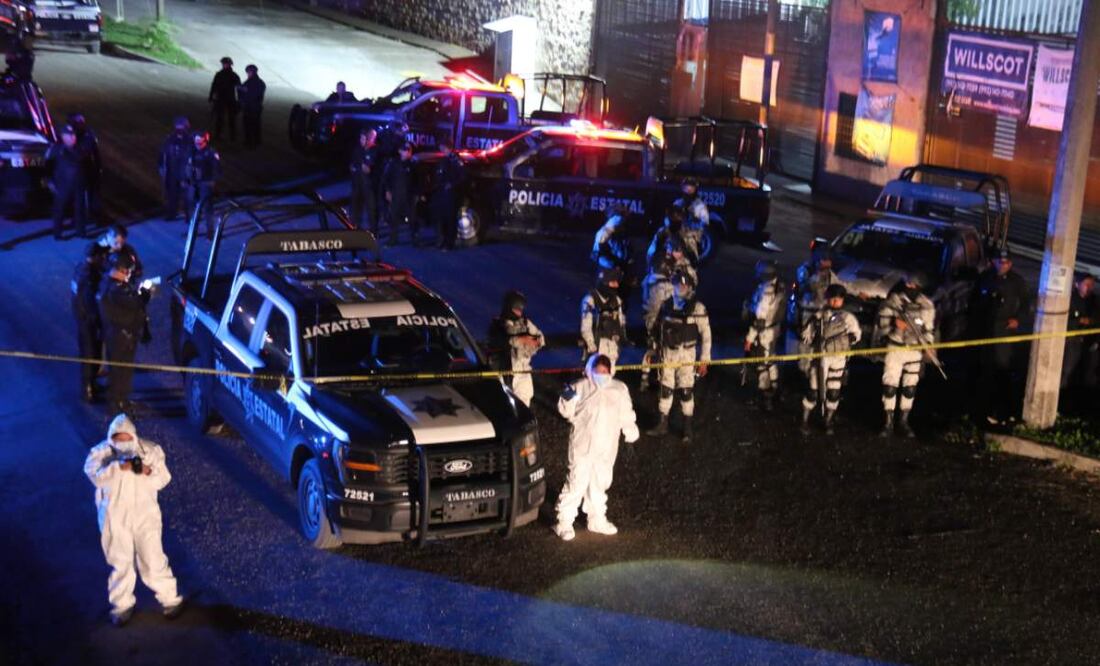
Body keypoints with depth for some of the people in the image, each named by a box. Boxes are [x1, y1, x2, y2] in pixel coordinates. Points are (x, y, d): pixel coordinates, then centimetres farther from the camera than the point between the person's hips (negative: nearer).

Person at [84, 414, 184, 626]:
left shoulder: (149, 450, -5)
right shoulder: (100, 453, -6)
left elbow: (163, 479, -5)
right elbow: (96, 476, -23)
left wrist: (148, 472, -26)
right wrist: (119, 467, -39)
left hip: (145, 514, -1)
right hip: (115, 516, 1)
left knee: (153, 559, -1)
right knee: (120, 562, 10)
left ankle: (170, 599, 16)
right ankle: (122, 605, 27)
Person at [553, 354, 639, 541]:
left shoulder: (620, 389, 6)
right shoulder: (581, 387, -6)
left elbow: (626, 415, 16)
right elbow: (568, 412, -4)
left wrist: (631, 434, 11)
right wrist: (567, 399, -24)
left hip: (606, 448, 5)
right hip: (582, 446, -5)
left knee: (600, 484, 17)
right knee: (577, 483, -7)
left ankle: (597, 520, 31)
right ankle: (564, 523, 0)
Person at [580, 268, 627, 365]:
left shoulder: (616, 300, 8)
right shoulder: (590, 300, -13)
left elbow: (621, 323, 17)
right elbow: (585, 328, -14)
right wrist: (592, 347, -16)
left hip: (612, 345, 6)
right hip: (596, 344, -6)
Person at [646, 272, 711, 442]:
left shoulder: (697, 308, -9)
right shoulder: (667, 305, 5)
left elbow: (706, 334, -8)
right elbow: (657, 327, 15)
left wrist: (704, 359, -9)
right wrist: (653, 348, 13)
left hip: (686, 354, -4)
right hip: (668, 353, 4)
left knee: (686, 390, -2)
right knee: (665, 389, 9)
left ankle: (687, 428, 10)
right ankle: (663, 425, 20)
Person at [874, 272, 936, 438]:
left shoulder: (927, 305, 2)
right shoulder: (892, 302, -6)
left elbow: (930, 329, 11)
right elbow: (882, 326, -6)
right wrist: (895, 328, -23)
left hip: (915, 351, 2)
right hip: (895, 348, -2)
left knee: (910, 387, 7)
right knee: (890, 386, -4)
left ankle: (904, 421, 20)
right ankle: (889, 423, 4)